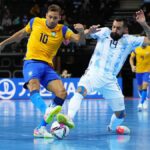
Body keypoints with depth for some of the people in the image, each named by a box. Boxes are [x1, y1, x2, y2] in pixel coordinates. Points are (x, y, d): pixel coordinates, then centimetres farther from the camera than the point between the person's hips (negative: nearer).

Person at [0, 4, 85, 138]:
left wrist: (81, 31, -30)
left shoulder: (62, 30, 4)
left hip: (47, 66, 2)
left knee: (62, 93, -17)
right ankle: (47, 111, -62)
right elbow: (21, 34, 22)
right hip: (32, 62, -2)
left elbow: (79, 40, -8)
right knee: (34, 88, -33)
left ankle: (41, 128, -13)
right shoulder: (35, 22, 5)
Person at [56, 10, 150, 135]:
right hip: (93, 73, -2)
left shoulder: (129, 40, 4)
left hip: (110, 79, 3)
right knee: (80, 91, -36)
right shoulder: (104, 32, 2)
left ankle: (113, 127, 41)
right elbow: (83, 35, 1)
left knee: (121, 114, 8)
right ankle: (70, 118, -51)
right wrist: (89, 31, -22)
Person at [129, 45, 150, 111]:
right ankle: (145, 100, 36)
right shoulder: (136, 50, -1)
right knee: (140, 88, 13)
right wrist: (132, 66, -7)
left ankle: (141, 103, -17)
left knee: (144, 87, -17)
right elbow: (131, 58, 9)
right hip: (138, 71, 3)